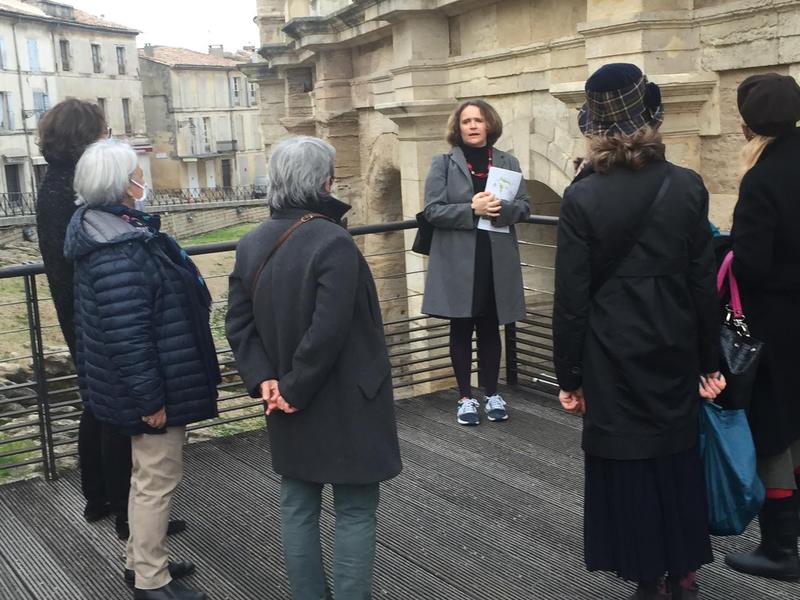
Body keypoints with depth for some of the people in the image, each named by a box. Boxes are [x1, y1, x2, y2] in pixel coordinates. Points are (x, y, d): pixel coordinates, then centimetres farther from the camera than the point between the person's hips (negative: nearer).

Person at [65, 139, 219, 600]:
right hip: (155, 388, -11)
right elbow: (127, 335, -28)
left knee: (151, 474, 21)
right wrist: (149, 398, -23)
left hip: (159, 383, 11)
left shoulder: (116, 232, 9)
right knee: (158, 478, 2)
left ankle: (143, 561, 36)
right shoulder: (118, 254, -26)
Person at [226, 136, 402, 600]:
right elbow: (327, 331, -25)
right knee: (355, 512, 6)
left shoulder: (253, 244, 3)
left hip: (290, 408, 7)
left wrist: (264, 379, -3)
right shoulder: (334, 242, -21)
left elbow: (239, 322, 2)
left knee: (298, 507, 16)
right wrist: (295, 388, -15)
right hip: (343, 404, -7)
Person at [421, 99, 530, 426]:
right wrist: (472, 209, -19)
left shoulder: (508, 162, 9)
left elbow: (524, 207, 5)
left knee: (490, 328, 11)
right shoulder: (444, 163, 1)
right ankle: (465, 397, 16)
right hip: (457, 261, -2)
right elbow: (432, 210, -7)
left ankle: (492, 394, 23)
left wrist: (500, 208, -16)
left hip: (497, 261, 2)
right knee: (461, 329, 6)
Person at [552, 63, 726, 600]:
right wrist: (710, 360, 8)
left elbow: (571, 297, -11)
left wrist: (570, 375, -2)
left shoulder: (583, 197, -12)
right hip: (675, 350, 3)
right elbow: (704, 284, -1)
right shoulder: (688, 187, -5)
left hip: (613, 355, -3)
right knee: (678, 459, 18)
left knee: (627, 466, 9)